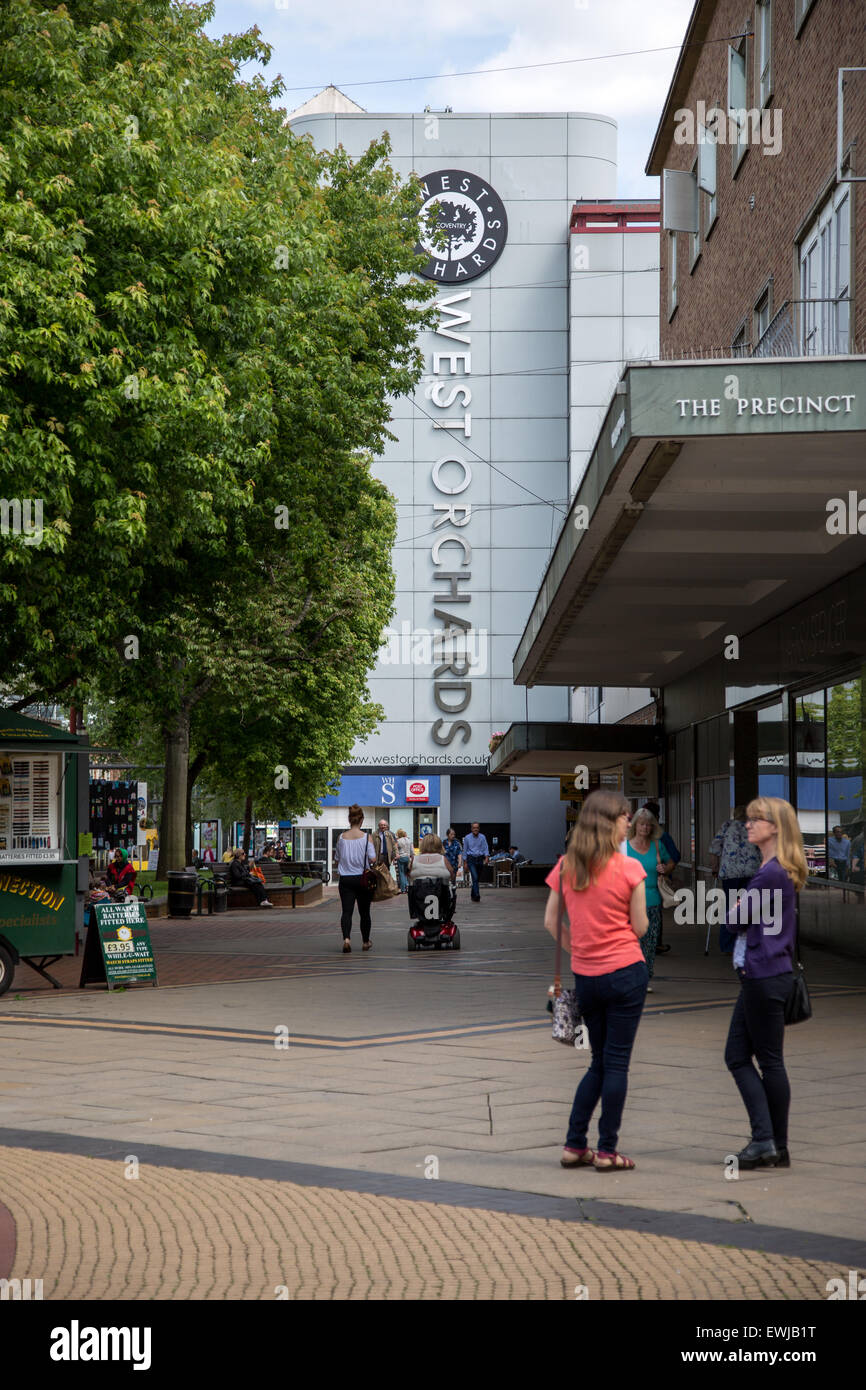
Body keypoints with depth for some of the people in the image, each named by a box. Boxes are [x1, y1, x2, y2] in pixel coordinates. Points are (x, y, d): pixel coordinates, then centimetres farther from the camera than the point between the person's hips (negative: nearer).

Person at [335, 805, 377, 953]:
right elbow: (372, 859, -13)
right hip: (362, 879, -1)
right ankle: (365, 942, 27)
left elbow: (338, 860, 8)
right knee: (364, 912, 14)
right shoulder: (367, 837, -7)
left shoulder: (341, 837, 1)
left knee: (346, 911, -4)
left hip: (345, 879, 1)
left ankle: (346, 938, -27)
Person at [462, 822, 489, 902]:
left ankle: (473, 895, 25)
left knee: (477, 878, 10)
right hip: (471, 859, -3)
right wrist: (465, 862, 3)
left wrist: (486, 857, -18)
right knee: (475, 877, -16)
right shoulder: (467, 838, 0)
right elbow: (465, 850, 5)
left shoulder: (482, 837, 3)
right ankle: (477, 895, -22)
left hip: (480, 859, 3)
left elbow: (485, 848, 0)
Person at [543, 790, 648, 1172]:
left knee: (600, 1061, 17)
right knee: (617, 1062, 2)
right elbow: (640, 928, -5)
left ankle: (574, 1146, 15)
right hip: (625, 972, -5)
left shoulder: (565, 866, 3)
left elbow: (550, 922, 6)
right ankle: (607, 1151, 4)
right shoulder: (628, 868, -10)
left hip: (585, 977, 5)